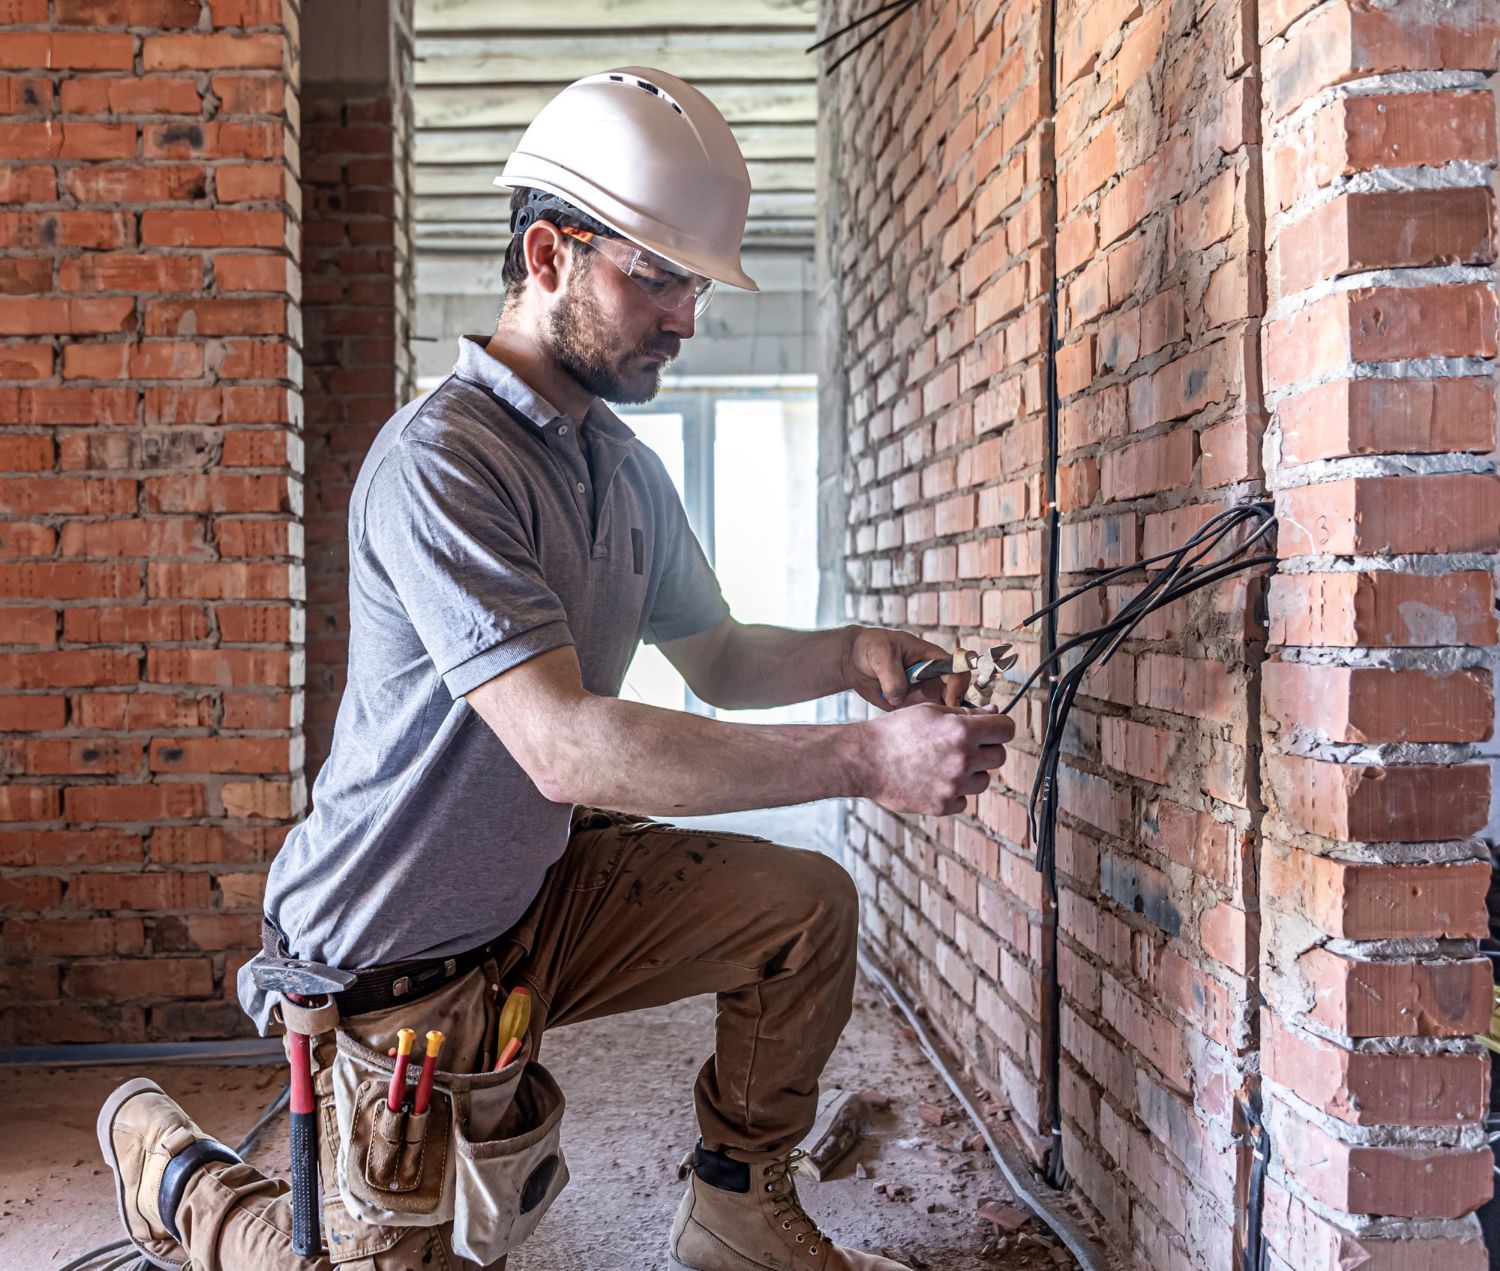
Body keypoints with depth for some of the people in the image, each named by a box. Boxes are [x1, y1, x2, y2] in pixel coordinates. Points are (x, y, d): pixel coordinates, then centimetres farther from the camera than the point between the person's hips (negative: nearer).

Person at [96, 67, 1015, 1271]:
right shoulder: (439, 462, -26)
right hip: (398, 954, -7)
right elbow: (565, 745, -35)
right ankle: (169, 1165, 32)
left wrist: (848, 654, -10)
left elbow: (715, 656, 13)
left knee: (807, 901, -5)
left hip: (544, 890, 7)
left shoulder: (628, 469, 3)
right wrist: (866, 760, -37)